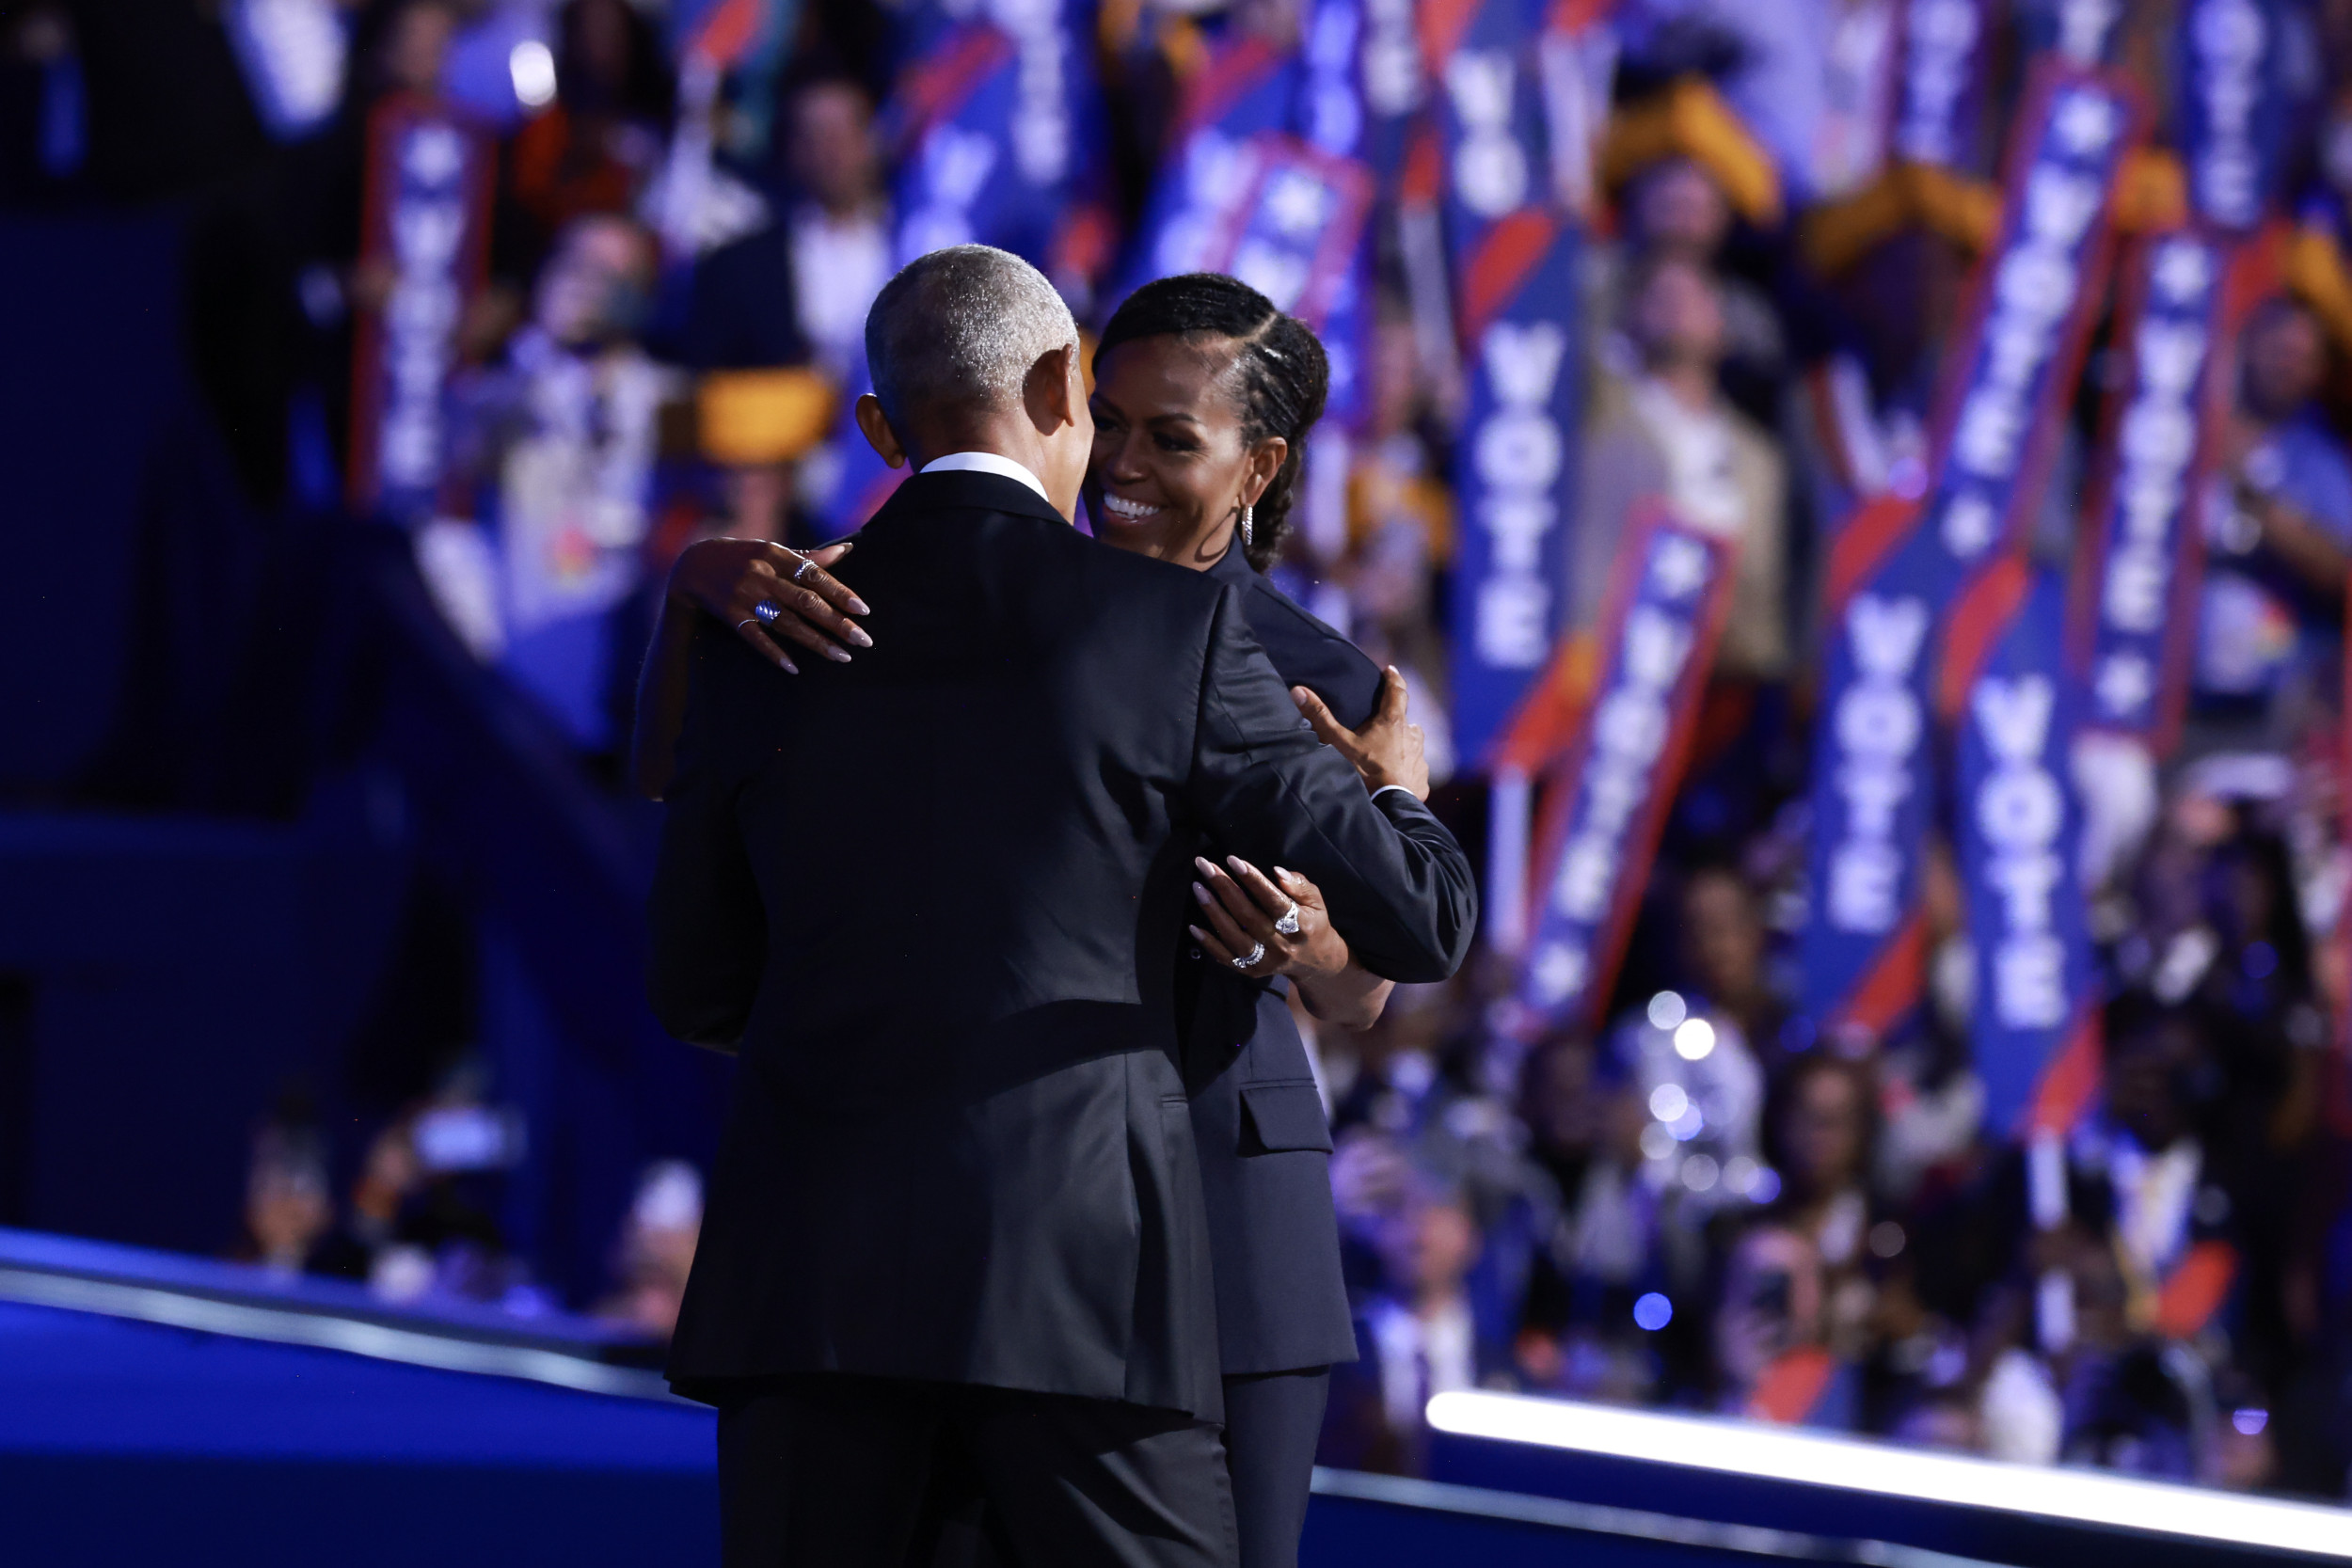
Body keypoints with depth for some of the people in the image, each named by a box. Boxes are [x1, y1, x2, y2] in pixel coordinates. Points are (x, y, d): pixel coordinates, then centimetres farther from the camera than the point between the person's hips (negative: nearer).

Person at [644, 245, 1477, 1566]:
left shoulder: (762, 642, 10)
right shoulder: (1177, 628, 0)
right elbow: (1417, 921, 3)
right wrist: (1397, 798, 27)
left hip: (816, 1277, 3)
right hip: (1080, 1275, -3)